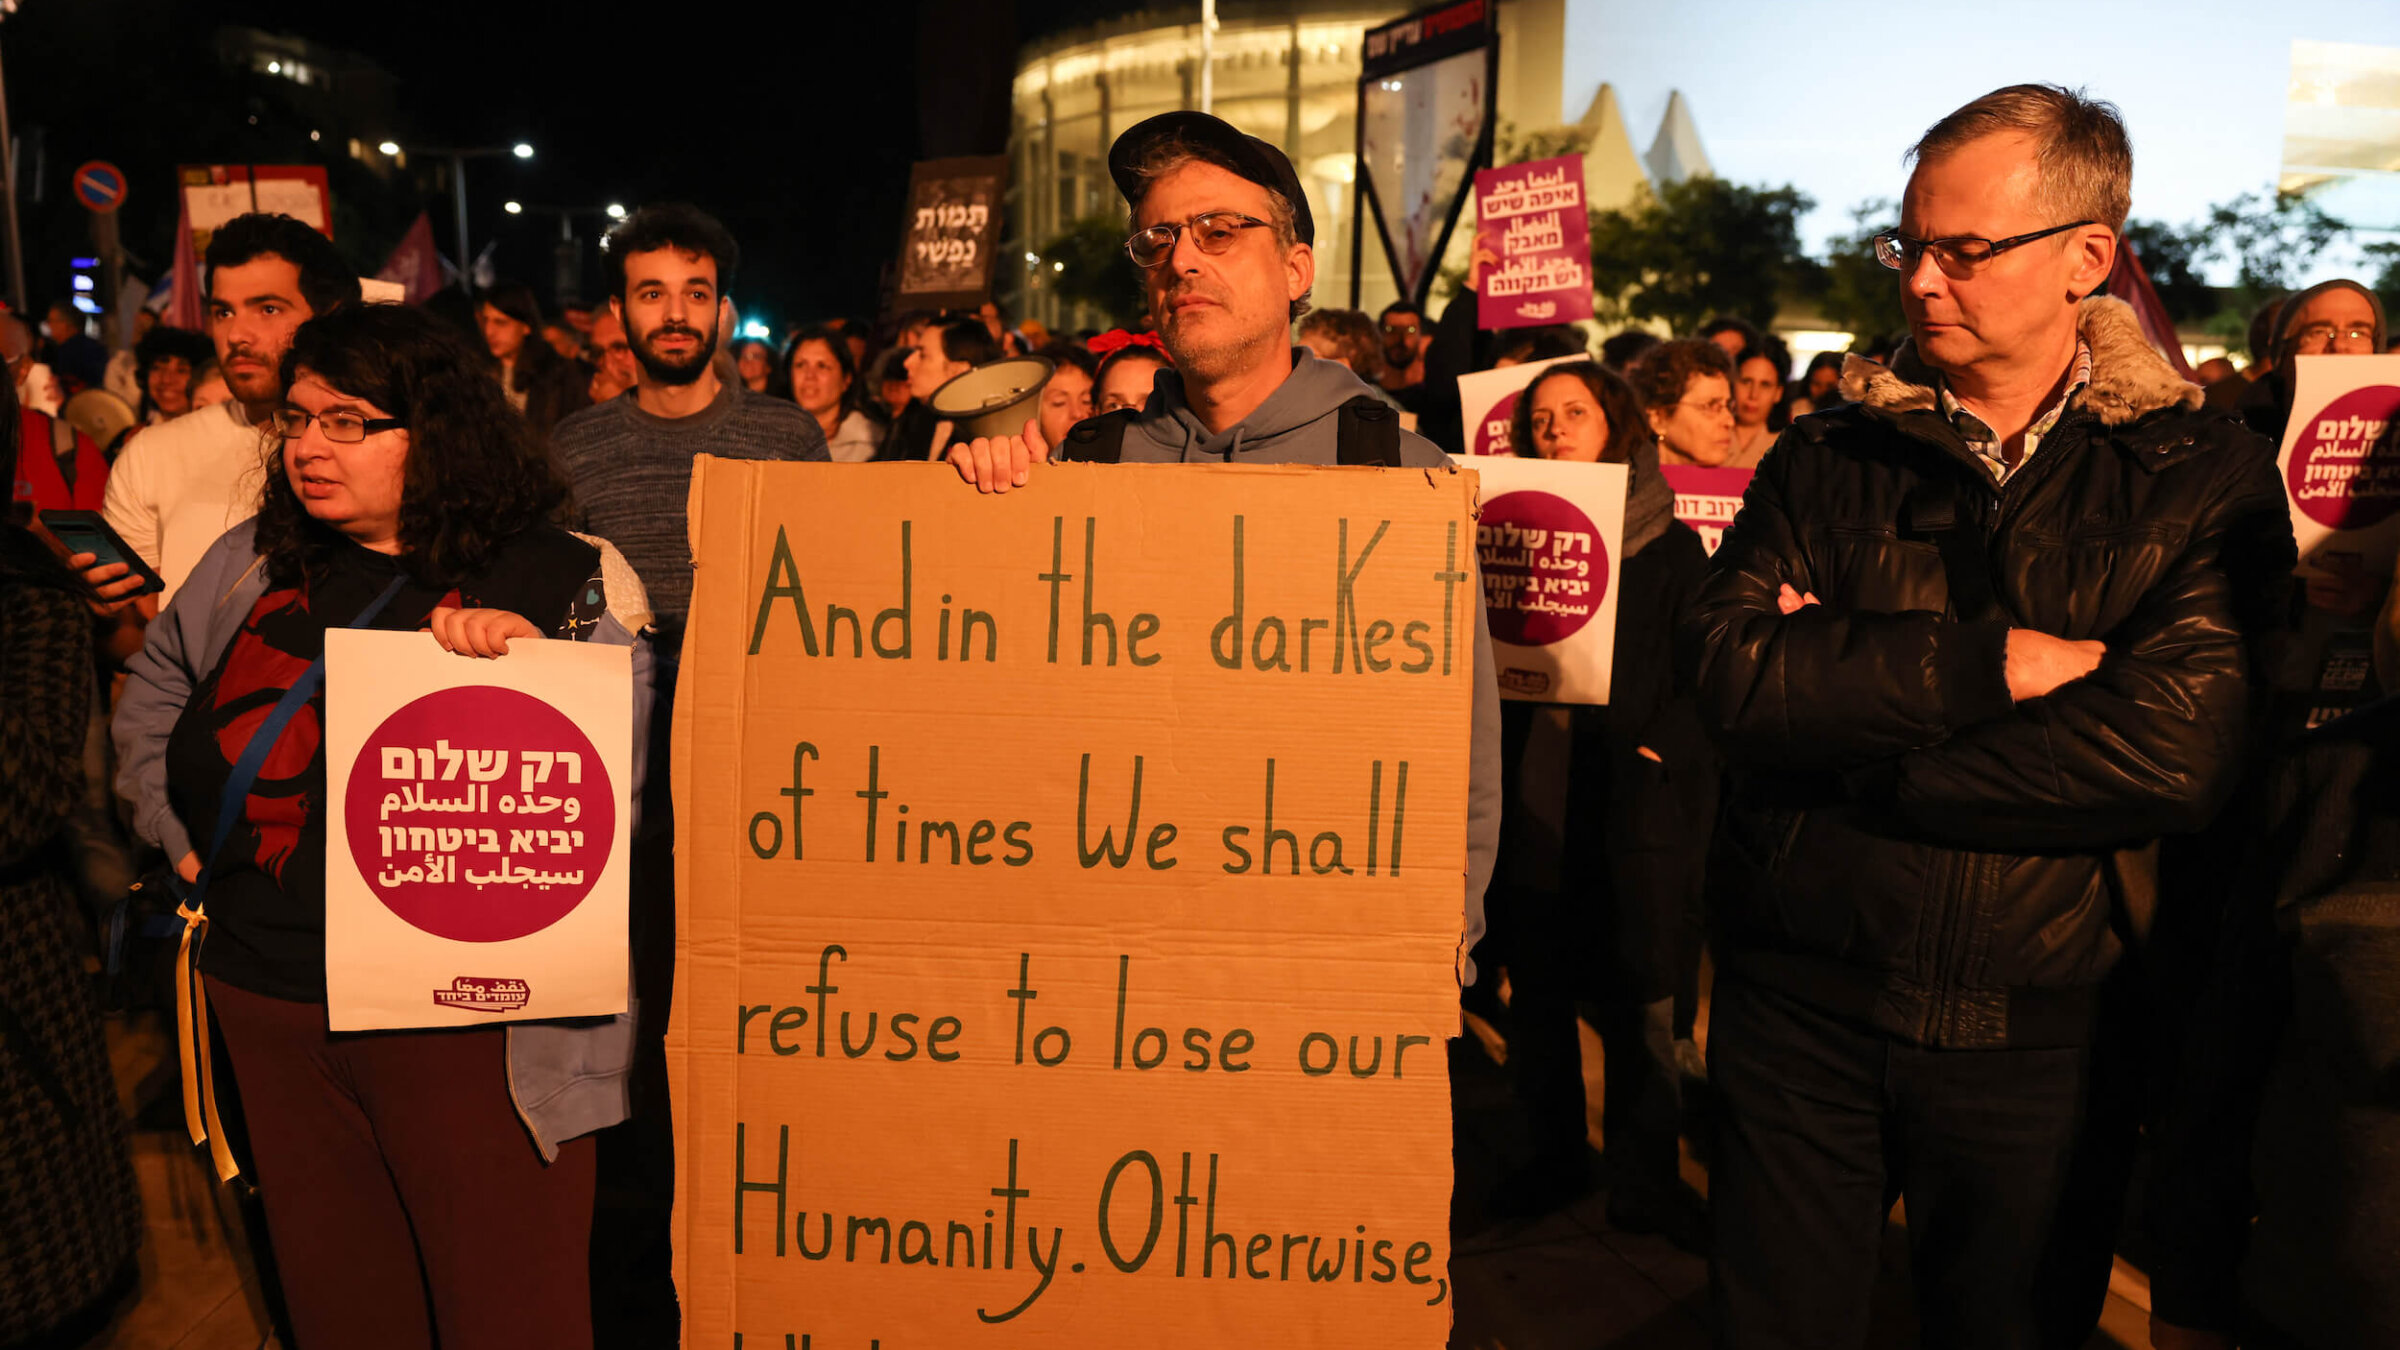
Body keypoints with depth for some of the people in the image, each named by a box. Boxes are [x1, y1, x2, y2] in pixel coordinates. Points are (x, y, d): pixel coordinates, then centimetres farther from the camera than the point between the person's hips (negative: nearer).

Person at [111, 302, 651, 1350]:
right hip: (269, 999, 5)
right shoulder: (256, 561, 8)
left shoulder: (569, 581, -7)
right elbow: (155, 691, 26)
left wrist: (530, 661, -23)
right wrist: (179, 831, 18)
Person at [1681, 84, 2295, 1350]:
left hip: (2037, 1037, -1)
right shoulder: (1829, 459, 2)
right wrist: (2001, 661, -18)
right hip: (1799, 1006, 1)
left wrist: (1851, 694, -16)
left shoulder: (2201, 479, -3)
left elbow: (2173, 753, -18)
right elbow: (1728, 665, -14)